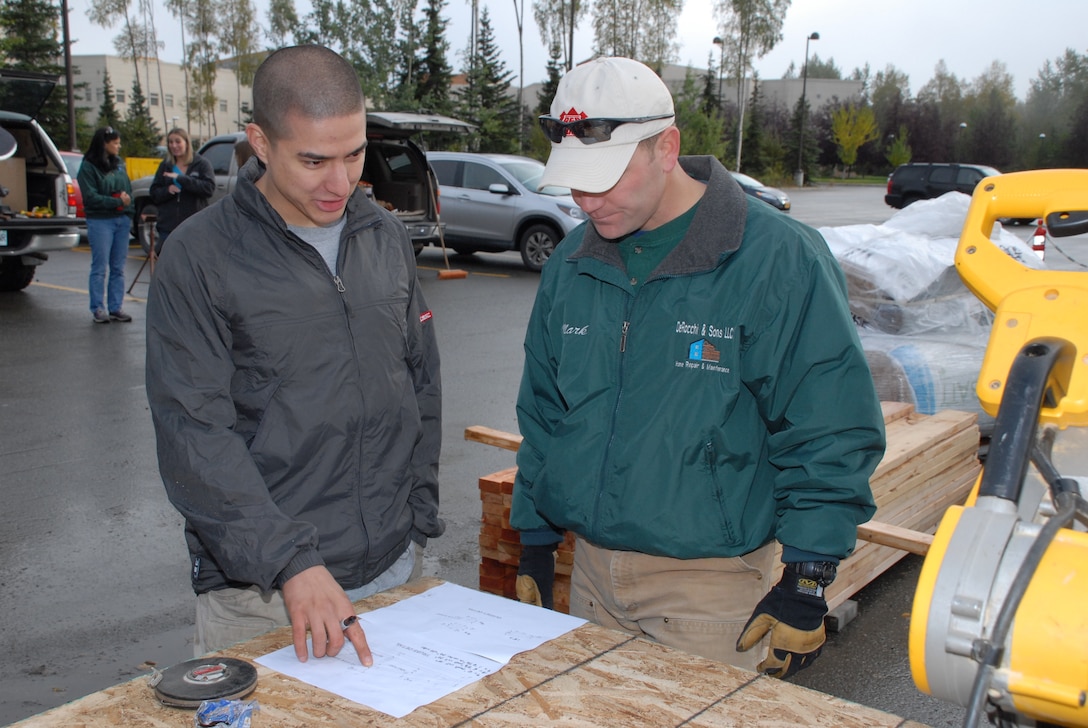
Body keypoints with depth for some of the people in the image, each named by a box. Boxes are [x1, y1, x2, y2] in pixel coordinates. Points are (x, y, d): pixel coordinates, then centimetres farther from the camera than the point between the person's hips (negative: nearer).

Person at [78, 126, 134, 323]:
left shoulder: (119, 163, 12)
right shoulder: (88, 167, -5)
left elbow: (128, 191, 14)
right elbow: (90, 197, -11)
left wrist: (130, 214, 1)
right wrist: (117, 202, -16)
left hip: (122, 220, 5)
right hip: (100, 221, -5)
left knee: (118, 268, 7)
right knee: (100, 267, -1)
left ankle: (116, 307, 12)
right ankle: (98, 309, 5)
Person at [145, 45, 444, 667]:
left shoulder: (387, 236, 5)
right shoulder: (200, 255, -10)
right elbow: (195, 435, -15)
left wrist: (419, 518, 8)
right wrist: (290, 563, -22)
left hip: (396, 570, 4)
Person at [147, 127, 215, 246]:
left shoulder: (202, 164, 1)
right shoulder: (165, 166, 12)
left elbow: (209, 188, -14)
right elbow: (153, 194, 10)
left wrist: (181, 178, -19)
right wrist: (167, 190, -12)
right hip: (168, 226, 4)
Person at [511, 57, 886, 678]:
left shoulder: (777, 259, -15)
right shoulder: (572, 265, 4)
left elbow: (831, 436, -13)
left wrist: (807, 584, -13)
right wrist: (534, 542, 14)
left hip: (711, 583, -5)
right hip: (591, 573, 6)